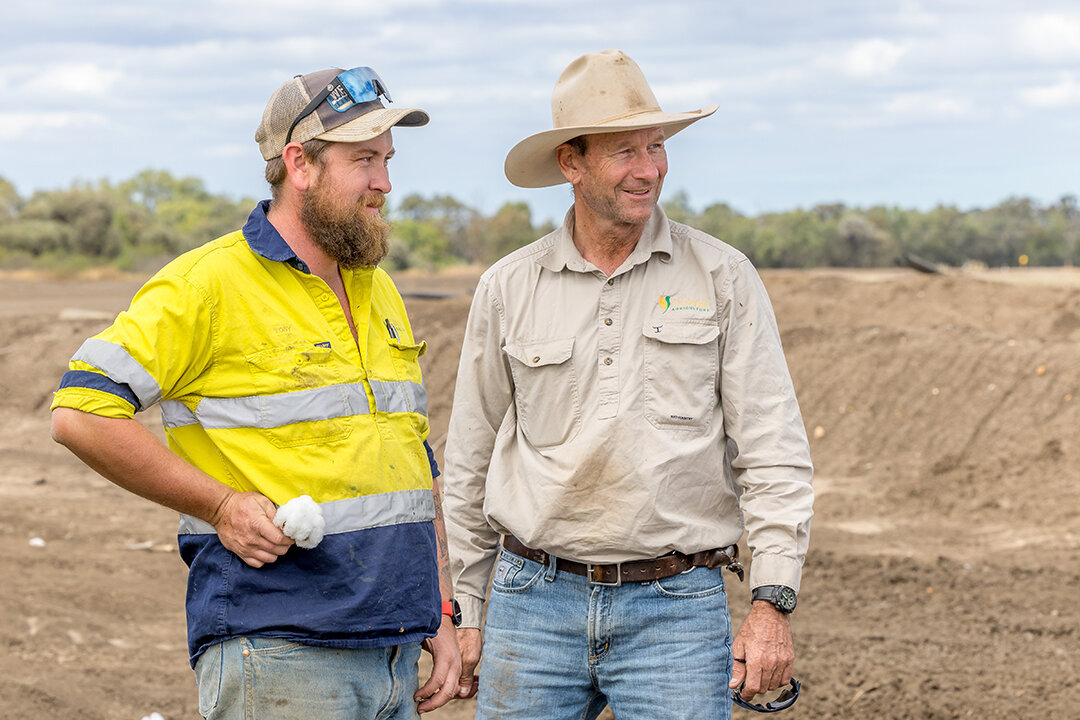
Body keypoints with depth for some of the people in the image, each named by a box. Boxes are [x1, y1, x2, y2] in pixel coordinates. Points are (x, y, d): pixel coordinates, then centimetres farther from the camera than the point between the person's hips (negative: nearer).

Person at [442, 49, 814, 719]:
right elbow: (471, 459, 12)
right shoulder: (508, 288, 4)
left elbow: (774, 450, -1)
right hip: (536, 603, 2)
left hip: (677, 611, -1)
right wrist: (468, 613, 13)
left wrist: (773, 602, -9)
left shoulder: (724, 278, 0)